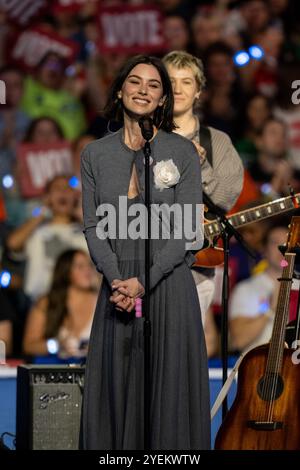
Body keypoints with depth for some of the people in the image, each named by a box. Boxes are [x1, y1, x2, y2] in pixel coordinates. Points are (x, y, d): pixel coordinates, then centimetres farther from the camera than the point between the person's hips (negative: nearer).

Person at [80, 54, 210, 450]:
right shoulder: (95, 154, 7)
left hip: (169, 286, -2)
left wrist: (144, 280, -15)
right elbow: (93, 225, 4)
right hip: (117, 288, 2)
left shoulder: (183, 152, -1)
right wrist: (117, 280, -12)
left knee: (169, 388, -1)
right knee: (117, 388, 3)